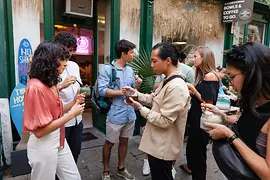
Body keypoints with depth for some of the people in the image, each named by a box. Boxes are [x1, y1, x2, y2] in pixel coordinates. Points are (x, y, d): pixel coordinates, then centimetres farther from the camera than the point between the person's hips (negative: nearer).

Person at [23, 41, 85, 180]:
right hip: (43, 146, -9)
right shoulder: (36, 87, -23)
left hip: (59, 141, 9)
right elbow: (39, 130, -25)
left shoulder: (51, 84, 8)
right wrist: (71, 114, -21)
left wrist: (74, 102, -3)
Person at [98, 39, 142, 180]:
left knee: (124, 141, 19)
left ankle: (121, 169, 38)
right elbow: (102, 90, -21)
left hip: (130, 114, 6)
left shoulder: (130, 70, 8)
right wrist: (123, 92, -20)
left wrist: (138, 84, -8)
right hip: (116, 115, -6)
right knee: (110, 143, 11)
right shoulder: (107, 69, -12)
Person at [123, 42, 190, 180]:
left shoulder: (176, 87, -28)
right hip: (158, 144, 10)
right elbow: (153, 99, 13)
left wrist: (140, 108, -20)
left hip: (163, 148, -9)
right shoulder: (167, 81, 6)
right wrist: (136, 93, -2)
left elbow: (164, 121, -27)